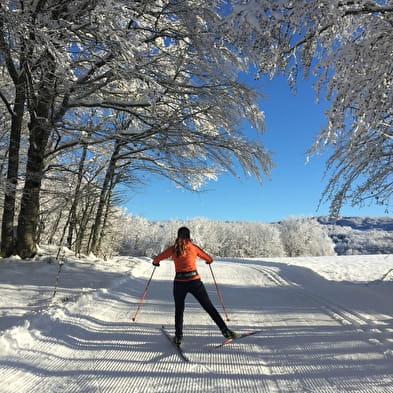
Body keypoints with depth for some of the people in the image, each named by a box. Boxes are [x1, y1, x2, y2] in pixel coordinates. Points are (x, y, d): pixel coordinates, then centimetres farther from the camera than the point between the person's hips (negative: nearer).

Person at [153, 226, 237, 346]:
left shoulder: (173, 249, 3)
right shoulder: (194, 247, 2)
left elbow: (156, 259, 10)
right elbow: (209, 259, 13)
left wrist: (155, 262, 33)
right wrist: (209, 261, 36)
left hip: (179, 283, 0)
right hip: (195, 281, 0)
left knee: (179, 310, 19)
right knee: (209, 307, 10)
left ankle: (178, 336, 15)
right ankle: (225, 330, 11)